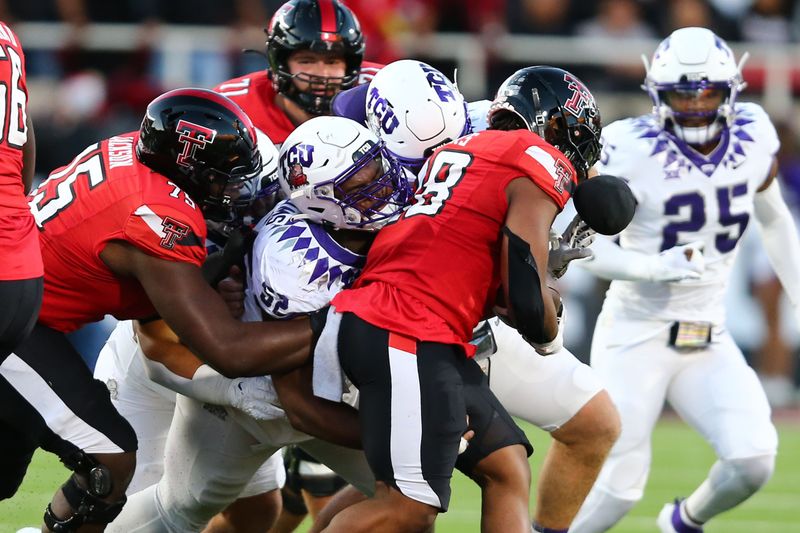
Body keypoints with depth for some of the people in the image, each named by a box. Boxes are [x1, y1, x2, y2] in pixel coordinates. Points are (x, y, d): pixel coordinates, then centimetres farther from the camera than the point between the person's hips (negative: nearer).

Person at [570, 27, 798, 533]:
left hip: (709, 342, 4)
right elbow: (585, 243, -14)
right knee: (618, 489, -7)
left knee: (754, 460, -14)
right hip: (637, 337, -4)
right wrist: (656, 268, -30)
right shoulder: (633, 150, -17)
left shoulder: (753, 136, -2)